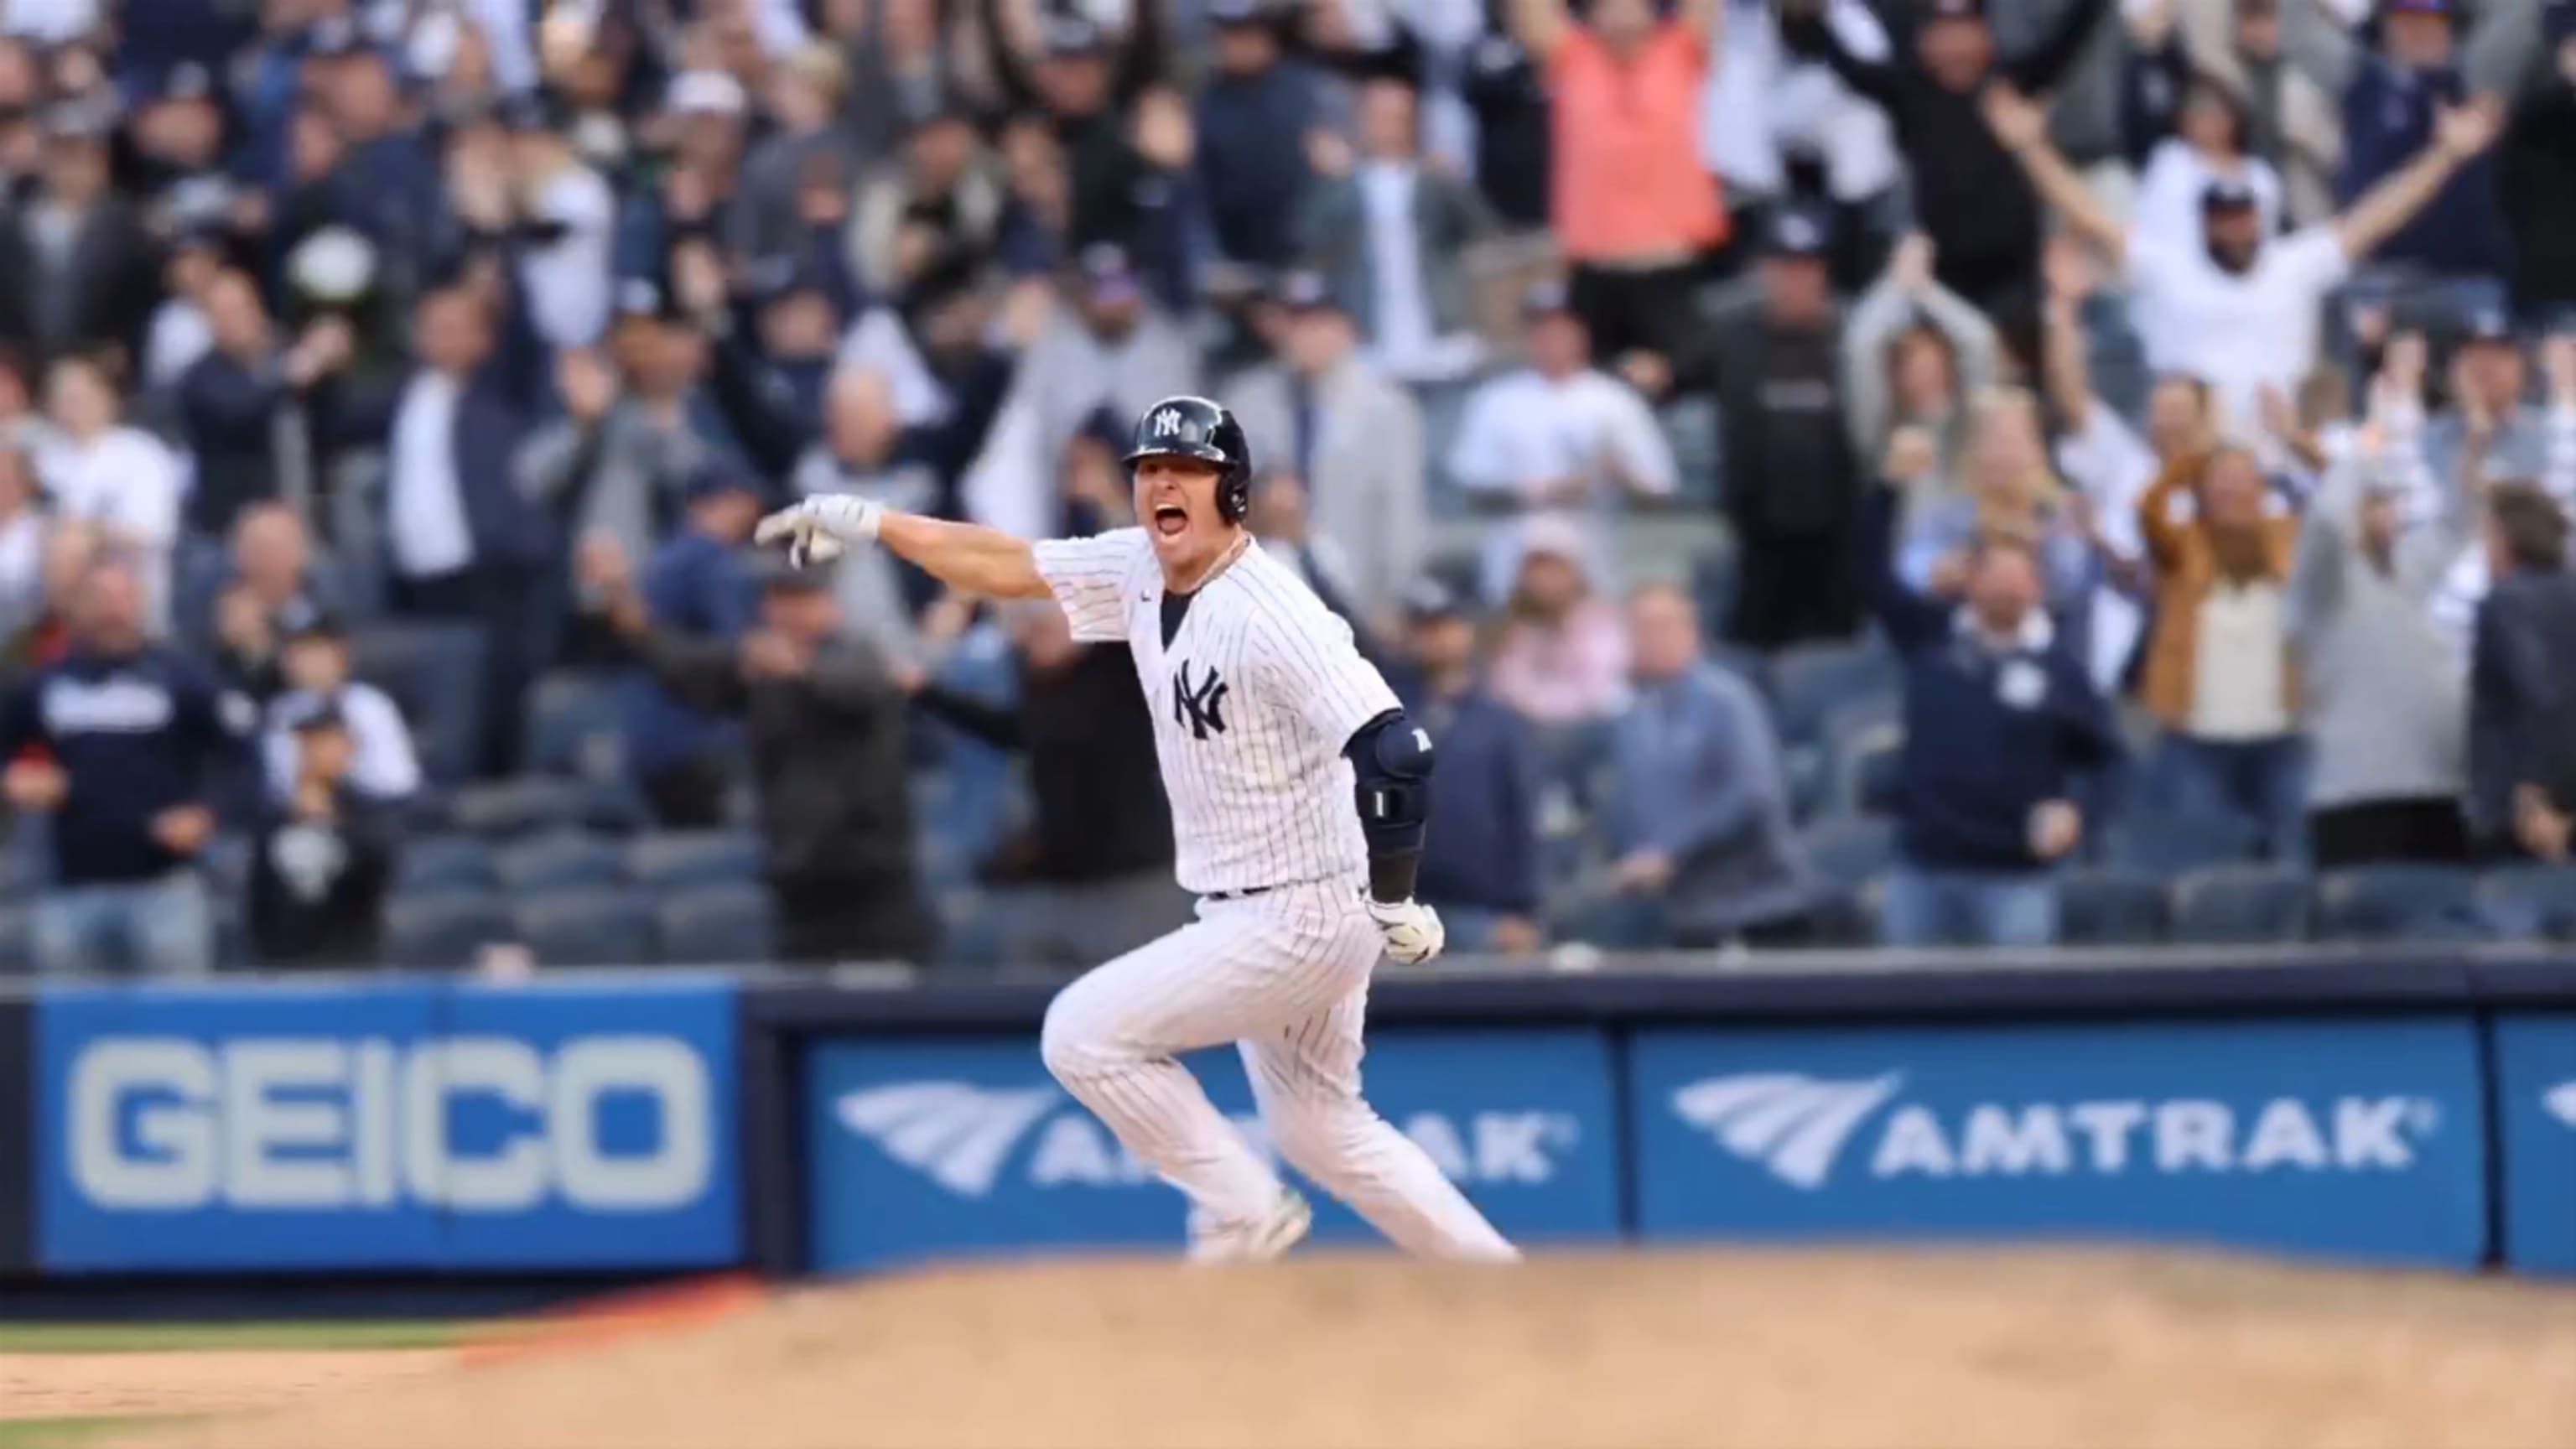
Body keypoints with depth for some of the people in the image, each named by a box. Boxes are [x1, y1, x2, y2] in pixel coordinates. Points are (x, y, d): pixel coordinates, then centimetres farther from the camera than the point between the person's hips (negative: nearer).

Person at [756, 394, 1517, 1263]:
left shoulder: (1269, 615, -23)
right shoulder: (1139, 570, 2)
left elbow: (1393, 750, -29)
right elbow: (1010, 569, 13)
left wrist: (1393, 905, -26)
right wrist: (871, 523, 11)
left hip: (1298, 918, -9)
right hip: (1246, 916, 9)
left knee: (1085, 1035, -8)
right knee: (1322, 1131, 18)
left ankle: (1240, 1210, 3)